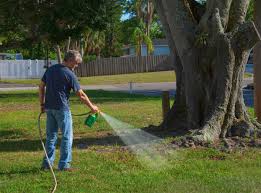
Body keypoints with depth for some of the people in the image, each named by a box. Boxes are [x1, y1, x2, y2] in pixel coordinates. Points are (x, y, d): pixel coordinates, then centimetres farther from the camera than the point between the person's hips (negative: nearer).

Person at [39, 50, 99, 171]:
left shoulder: (50, 69, 7)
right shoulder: (69, 74, -12)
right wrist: (92, 107, 1)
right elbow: (81, 95, -10)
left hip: (49, 107, 7)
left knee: (51, 136, 14)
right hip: (62, 108, -6)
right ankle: (64, 165, 4)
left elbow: (41, 87, 11)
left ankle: (47, 163, 16)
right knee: (67, 136, 3)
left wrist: (42, 104, 16)